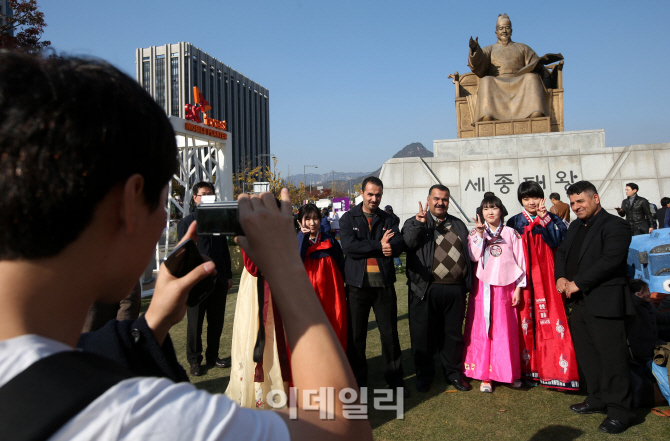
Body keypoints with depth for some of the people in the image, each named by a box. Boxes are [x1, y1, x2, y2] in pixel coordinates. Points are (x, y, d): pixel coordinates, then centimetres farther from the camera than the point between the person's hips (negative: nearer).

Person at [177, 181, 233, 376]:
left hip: (218, 279, 4)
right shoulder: (186, 223, 1)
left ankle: (212, 356, 25)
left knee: (217, 321, 10)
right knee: (195, 323, 5)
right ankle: (194, 360, 18)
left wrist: (228, 276, 13)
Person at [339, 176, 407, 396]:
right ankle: (357, 380, 23)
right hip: (357, 285, -1)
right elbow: (349, 246, -13)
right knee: (356, 335, 7)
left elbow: (398, 245, -6)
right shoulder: (348, 218, 3)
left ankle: (395, 378, 22)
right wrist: (379, 246, -13)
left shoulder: (387, 219, 10)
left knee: (390, 333, 7)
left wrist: (366, 247, -21)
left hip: (384, 285, 2)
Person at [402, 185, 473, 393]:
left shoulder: (458, 225, 18)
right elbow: (408, 243, -12)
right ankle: (424, 374, 23)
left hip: (455, 290, 3)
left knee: (454, 334, 13)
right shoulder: (415, 222, 6)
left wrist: (467, 283, 7)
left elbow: (468, 253, 17)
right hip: (427, 290, -3)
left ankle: (453, 373, 29)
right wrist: (419, 224, -24)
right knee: (424, 334, 6)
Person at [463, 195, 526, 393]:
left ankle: (511, 372, 21)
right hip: (483, 288, 0)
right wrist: (480, 233, -16)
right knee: (482, 331, 2)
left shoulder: (511, 233, 5)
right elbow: (474, 256, -11)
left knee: (506, 331, 5)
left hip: (504, 288, 0)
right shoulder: (476, 233, 6)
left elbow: (519, 261, 4)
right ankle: (485, 376, 9)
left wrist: (518, 289, 0)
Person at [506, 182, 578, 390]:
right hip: (525, 280, 1)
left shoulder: (553, 220, 8)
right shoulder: (514, 223, 10)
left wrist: (544, 218, -10)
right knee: (527, 322, 1)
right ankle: (530, 369, 10)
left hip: (548, 278, -1)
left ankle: (555, 368, 4)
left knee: (552, 321, -5)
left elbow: (559, 242, -9)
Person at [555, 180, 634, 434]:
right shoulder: (575, 227, 16)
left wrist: (577, 283, -19)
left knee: (611, 356, -2)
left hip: (604, 303, -9)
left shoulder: (615, 225, -10)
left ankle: (619, 411, 10)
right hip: (580, 302, 9)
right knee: (586, 353, 16)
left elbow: (610, 259, -21)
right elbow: (561, 253, 18)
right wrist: (560, 277, -2)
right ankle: (598, 399, 30)